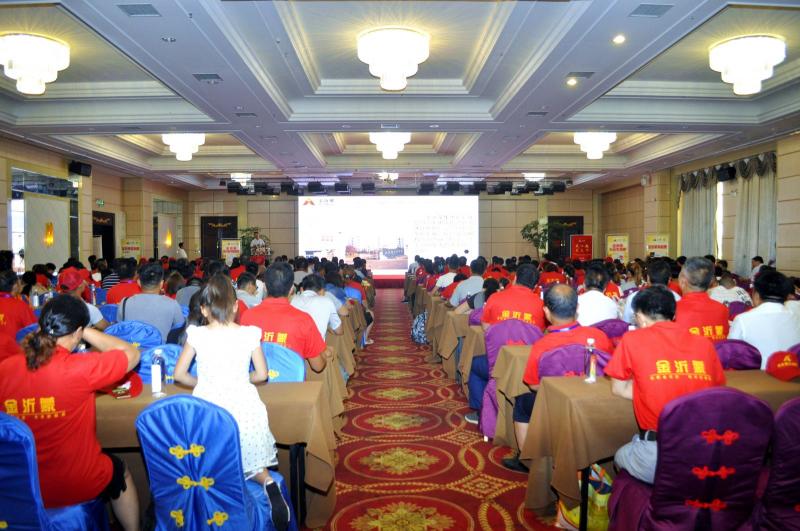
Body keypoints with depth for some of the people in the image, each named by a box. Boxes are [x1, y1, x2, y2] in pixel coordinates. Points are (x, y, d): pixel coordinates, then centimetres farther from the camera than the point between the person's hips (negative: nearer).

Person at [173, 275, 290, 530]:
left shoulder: (197, 335, -4)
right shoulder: (249, 334, -3)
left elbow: (179, 374, 2)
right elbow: (261, 374, 2)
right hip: (244, 410, 1)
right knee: (248, 462, 17)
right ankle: (265, 480, -10)